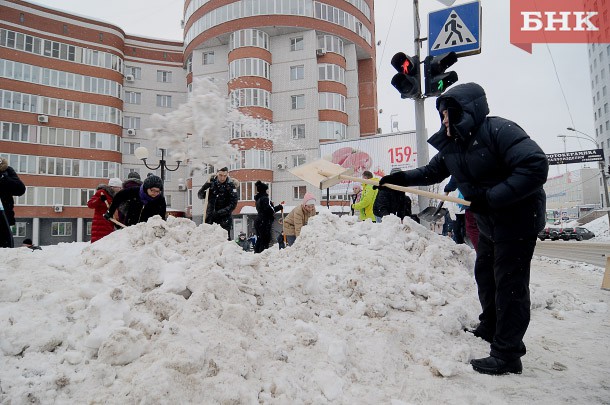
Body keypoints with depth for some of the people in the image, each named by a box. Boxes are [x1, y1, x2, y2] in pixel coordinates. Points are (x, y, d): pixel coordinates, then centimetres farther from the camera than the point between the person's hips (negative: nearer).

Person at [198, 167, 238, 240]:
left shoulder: (231, 185, -8)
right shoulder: (212, 182, 2)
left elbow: (233, 205, -10)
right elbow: (200, 196, 6)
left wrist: (219, 213, -18)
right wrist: (205, 187, -13)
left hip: (224, 220, -3)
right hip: (210, 218, 3)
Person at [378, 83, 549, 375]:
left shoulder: (498, 130, -24)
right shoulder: (451, 144, 2)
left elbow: (535, 166, -31)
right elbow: (432, 172, 14)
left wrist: (491, 197, -33)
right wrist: (401, 179, 2)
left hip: (518, 217, -9)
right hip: (488, 221, 9)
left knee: (509, 284, -3)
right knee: (485, 275, 20)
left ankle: (507, 354, 8)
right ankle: (489, 329, 40)